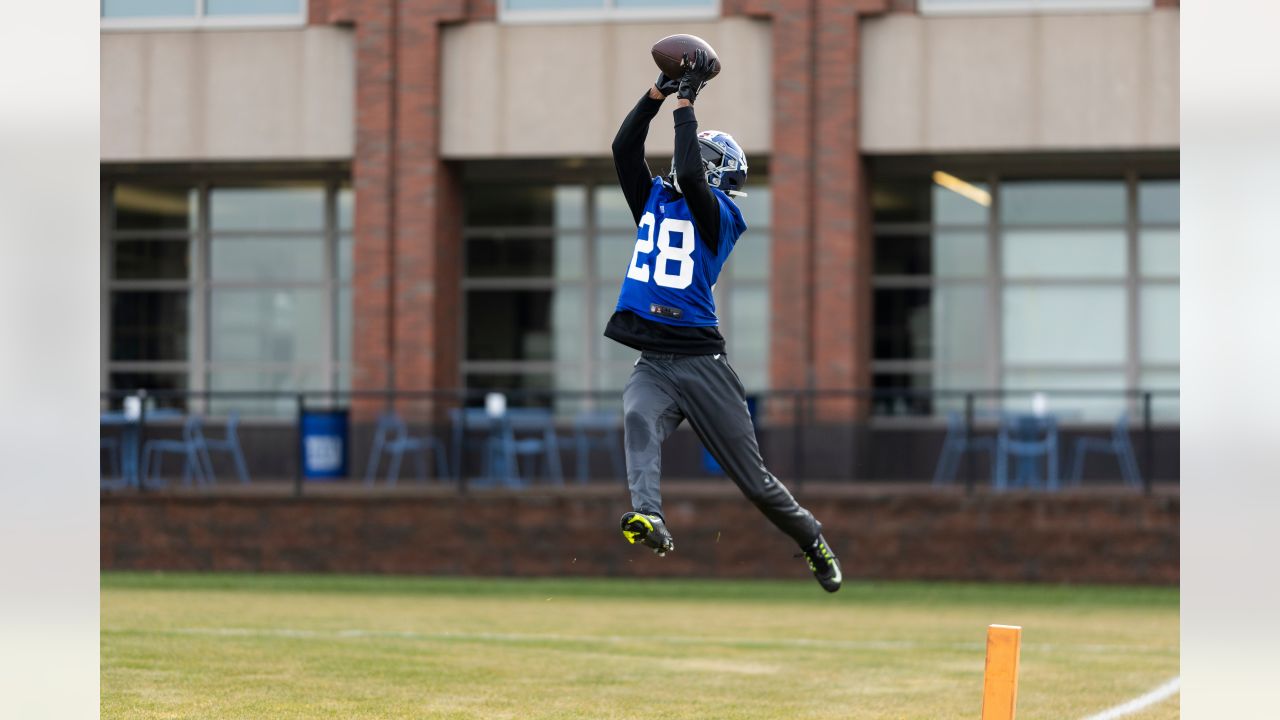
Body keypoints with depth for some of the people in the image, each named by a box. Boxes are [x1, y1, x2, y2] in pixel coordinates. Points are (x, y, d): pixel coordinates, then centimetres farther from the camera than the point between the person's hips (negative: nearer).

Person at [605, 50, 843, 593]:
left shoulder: (718, 215, -1)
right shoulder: (653, 201, 16)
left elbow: (689, 175, -19)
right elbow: (624, 147, 7)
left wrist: (686, 102, -12)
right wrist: (660, 91, 1)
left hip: (701, 360, -4)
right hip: (651, 361, 4)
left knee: (753, 479, 4)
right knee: (639, 422, -32)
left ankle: (813, 542, 26)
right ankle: (646, 516, -51)